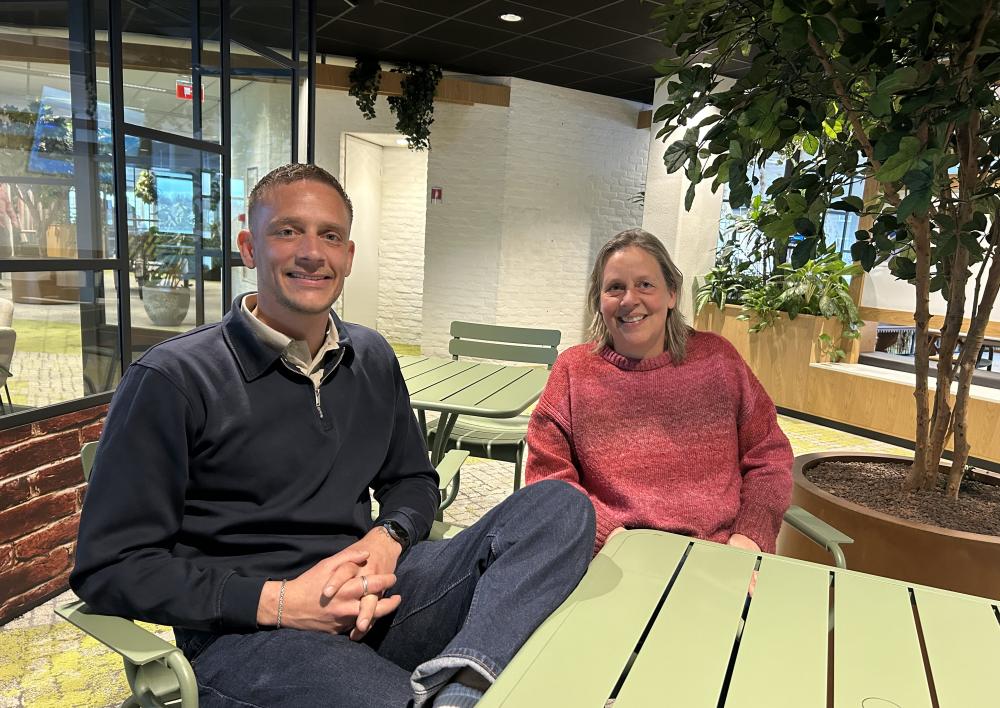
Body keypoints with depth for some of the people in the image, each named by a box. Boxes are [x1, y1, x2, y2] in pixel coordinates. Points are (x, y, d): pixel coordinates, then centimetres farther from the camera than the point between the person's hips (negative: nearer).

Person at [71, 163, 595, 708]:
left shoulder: (373, 359, 11)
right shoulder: (170, 379, -5)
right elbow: (109, 566, -6)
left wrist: (386, 540, -5)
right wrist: (275, 602, -16)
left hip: (373, 600, 7)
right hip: (243, 631, -6)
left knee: (561, 506, -17)